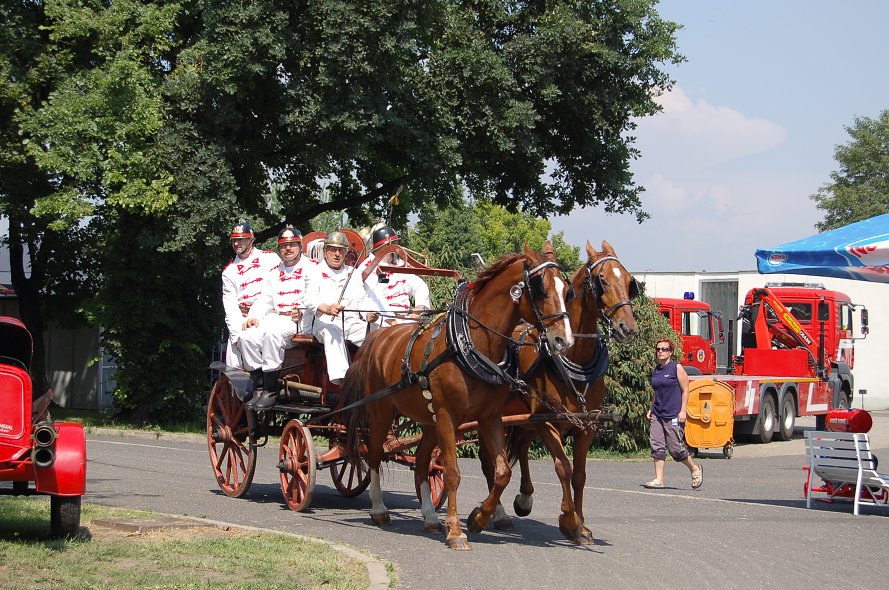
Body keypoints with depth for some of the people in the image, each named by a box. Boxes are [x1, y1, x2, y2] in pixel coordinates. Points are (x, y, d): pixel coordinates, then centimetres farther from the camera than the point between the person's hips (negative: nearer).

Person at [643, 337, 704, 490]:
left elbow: (685, 391, -6)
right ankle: (659, 480, 0)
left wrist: (683, 411, -13)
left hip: (673, 415, -6)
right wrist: (651, 409, 20)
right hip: (657, 415, 6)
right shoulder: (655, 370, 14)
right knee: (657, 447, -2)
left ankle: (695, 469, 19)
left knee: (675, 448, -4)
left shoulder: (677, 368, -5)